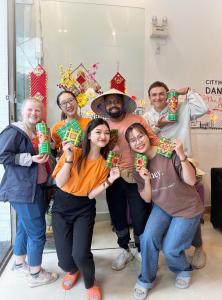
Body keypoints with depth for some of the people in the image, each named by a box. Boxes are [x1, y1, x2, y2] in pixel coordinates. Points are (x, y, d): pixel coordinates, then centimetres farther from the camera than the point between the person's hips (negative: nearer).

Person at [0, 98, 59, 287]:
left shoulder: (39, 132, 13)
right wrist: (30, 158, -23)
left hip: (36, 188, 9)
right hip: (23, 190, -9)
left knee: (25, 227, 22)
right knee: (37, 231, -2)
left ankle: (19, 264, 41)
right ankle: (35, 274, 18)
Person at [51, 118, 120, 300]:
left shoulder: (104, 163, -5)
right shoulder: (73, 153, -12)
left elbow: (91, 194, -8)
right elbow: (60, 183, -16)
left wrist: (109, 180, -20)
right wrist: (69, 158, -25)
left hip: (84, 209, 1)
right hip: (62, 206, 0)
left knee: (81, 254, -15)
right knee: (65, 260, 0)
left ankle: (91, 283, 21)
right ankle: (72, 270, 41)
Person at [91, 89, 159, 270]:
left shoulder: (136, 120, -3)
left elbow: (154, 140, -2)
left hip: (136, 176, -3)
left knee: (139, 216, 5)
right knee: (117, 215, 16)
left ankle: (141, 250, 34)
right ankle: (124, 250, 40)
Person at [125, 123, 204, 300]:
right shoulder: (137, 165, -8)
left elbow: (191, 181, -24)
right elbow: (147, 199, -4)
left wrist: (182, 156, -38)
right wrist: (146, 180, -23)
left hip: (187, 209, -3)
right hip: (162, 207, 4)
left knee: (169, 249, -7)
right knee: (148, 237, -17)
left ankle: (184, 270, 31)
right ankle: (146, 279, 11)